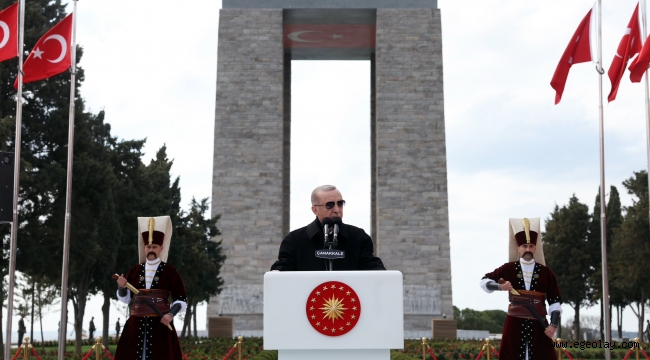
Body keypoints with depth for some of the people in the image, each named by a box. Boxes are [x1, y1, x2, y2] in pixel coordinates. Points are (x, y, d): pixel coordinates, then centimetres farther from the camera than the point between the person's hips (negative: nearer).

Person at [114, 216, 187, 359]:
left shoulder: (169, 271, 1)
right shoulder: (135, 270, 10)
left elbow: (181, 299, 1)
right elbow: (125, 298, 14)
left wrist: (171, 314, -14)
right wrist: (121, 287, -7)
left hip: (160, 324, -3)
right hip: (137, 324, 3)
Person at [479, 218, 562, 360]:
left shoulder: (546, 273, 4)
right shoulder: (508, 269, 3)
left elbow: (555, 301, 4)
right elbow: (484, 281, 6)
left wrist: (553, 325, -7)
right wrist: (500, 286, -14)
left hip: (538, 324, 1)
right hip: (515, 323, 0)